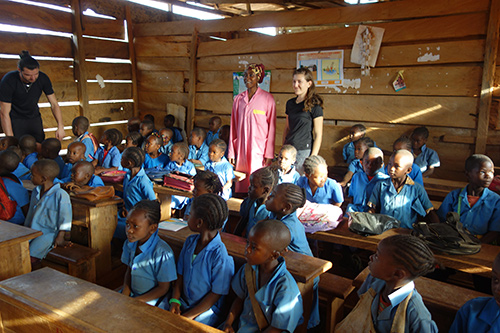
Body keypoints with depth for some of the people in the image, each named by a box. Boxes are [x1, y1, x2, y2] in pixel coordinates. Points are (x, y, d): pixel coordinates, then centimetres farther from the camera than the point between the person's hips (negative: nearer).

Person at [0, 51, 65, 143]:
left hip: (35, 118, 3)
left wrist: (60, 126, -22)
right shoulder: (8, 81, -24)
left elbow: (54, 104, -8)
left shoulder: (43, 78, -15)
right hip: (15, 120, -3)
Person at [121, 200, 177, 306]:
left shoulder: (162, 252, -26)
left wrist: (136, 301, -18)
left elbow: (163, 288, -17)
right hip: (131, 293, 7)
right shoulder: (130, 244, -5)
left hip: (151, 299, -7)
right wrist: (124, 295, -4)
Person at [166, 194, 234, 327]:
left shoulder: (220, 256, -23)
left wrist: (189, 316, -15)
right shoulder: (190, 241, 0)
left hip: (207, 309, -6)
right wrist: (175, 301, -5)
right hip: (182, 302, 6)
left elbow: (216, 294, -16)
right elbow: (180, 275, 8)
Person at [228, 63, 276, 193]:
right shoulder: (238, 99, 10)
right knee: (240, 186, 4)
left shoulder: (267, 98, -1)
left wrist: (269, 154, -6)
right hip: (240, 151, 4)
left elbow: (272, 127, -1)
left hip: (259, 152, -3)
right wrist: (231, 152, 8)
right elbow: (233, 127, 13)